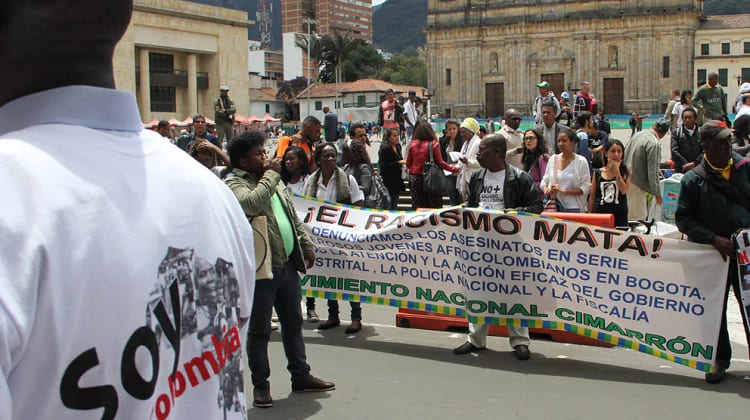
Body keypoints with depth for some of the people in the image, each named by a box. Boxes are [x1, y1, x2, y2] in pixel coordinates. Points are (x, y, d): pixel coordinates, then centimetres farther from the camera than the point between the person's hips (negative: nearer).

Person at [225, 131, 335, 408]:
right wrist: (271, 175, -18)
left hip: (287, 264, 8)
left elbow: (294, 217, 22)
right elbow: (252, 203, -31)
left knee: (293, 323, 16)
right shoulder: (235, 184, -9)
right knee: (259, 330, 3)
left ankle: (301, 376, 28)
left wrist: (307, 247, 17)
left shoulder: (274, 180, 16)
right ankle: (260, 385, 15)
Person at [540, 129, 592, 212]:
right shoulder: (553, 159, 11)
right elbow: (544, 181, 16)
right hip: (553, 206, 3)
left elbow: (585, 188, -6)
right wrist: (546, 190, -7)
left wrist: (563, 191, -15)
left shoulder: (581, 161, -1)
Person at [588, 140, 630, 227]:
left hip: (620, 216, -1)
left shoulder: (625, 171, 5)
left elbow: (623, 190, -10)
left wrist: (616, 170, -9)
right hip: (600, 213, 1)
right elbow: (592, 197, 11)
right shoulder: (597, 173, 8)